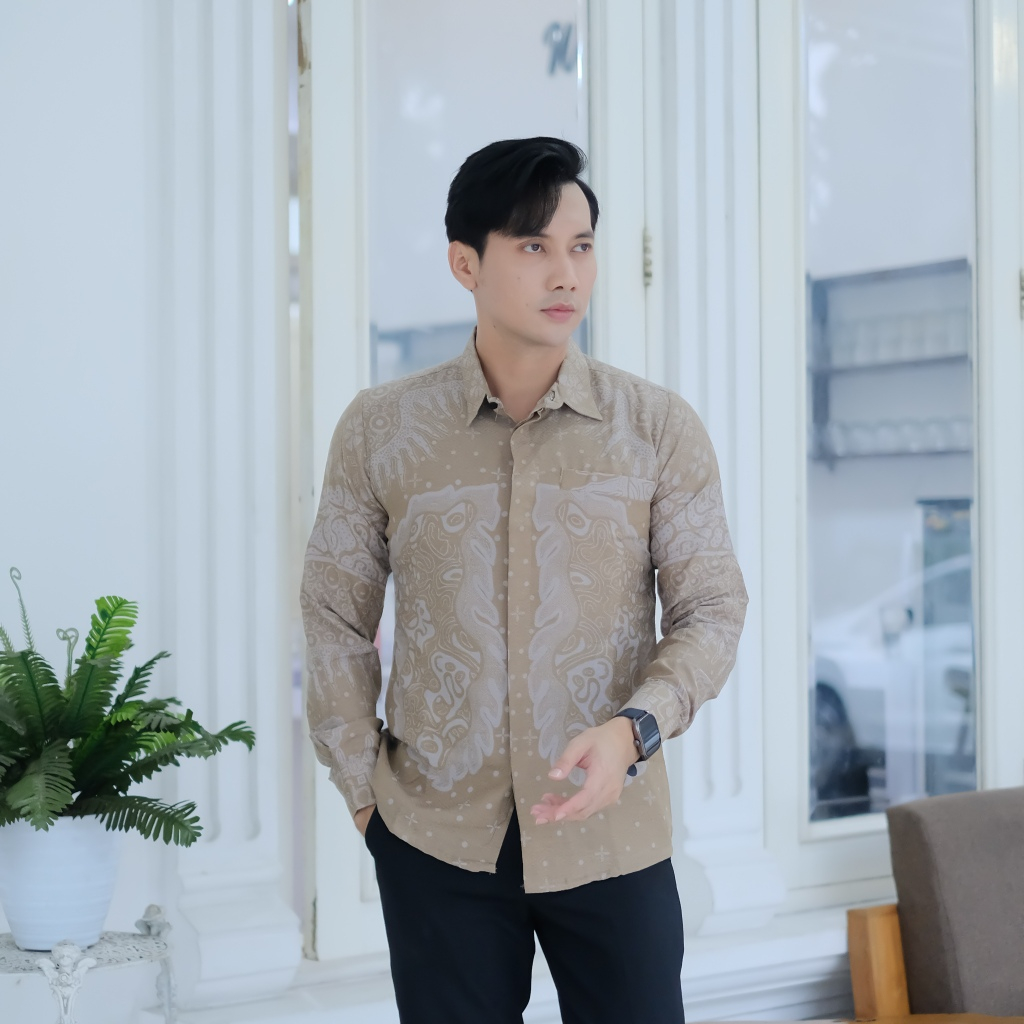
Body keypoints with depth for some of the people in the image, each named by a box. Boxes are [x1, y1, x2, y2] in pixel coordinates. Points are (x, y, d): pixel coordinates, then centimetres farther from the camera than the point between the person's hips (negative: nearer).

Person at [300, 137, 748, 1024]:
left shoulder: (660, 428, -3)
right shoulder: (379, 430, -1)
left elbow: (713, 609, -2)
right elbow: (337, 617, 6)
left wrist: (633, 730, -18)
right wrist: (364, 791, 4)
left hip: (614, 838, 0)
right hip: (435, 841, 1)